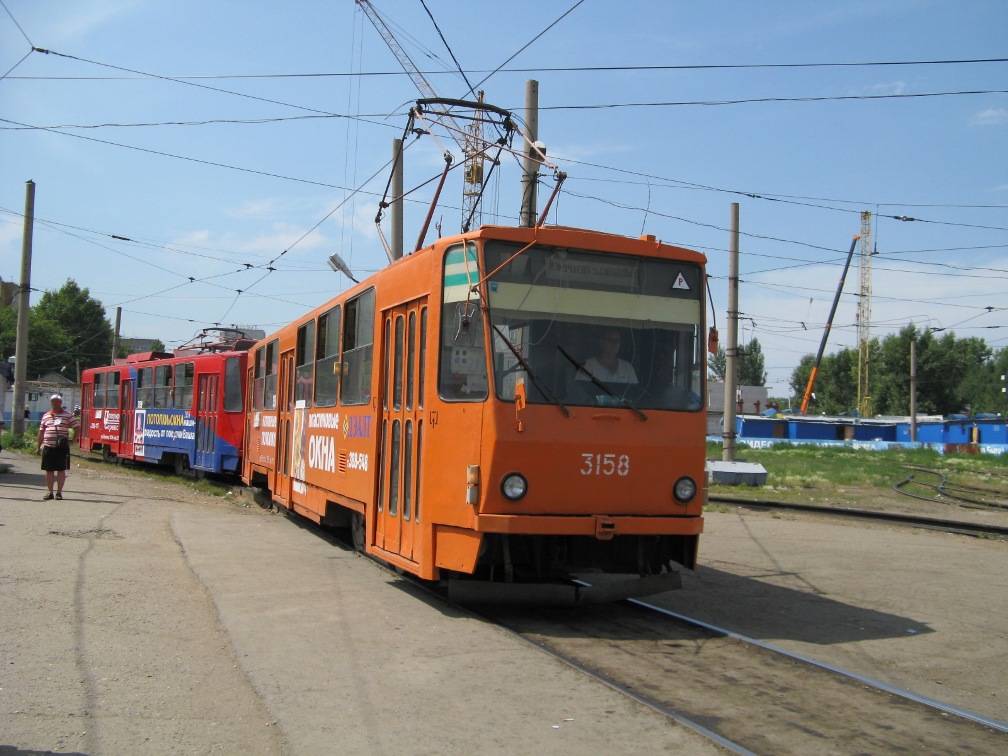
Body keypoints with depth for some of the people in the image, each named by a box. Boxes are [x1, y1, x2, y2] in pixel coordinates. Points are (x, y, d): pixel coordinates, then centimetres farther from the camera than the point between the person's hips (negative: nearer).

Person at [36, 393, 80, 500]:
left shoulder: (68, 415, 2)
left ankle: (59, 492, 10)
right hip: (48, 447, 3)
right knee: (49, 470, 7)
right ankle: (50, 492, 16)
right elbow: (41, 432, 17)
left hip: (62, 447, -3)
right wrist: (38, 446, 16)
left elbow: (77, 427, 3)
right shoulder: (45, 416, 13)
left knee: (61, 470, 2)